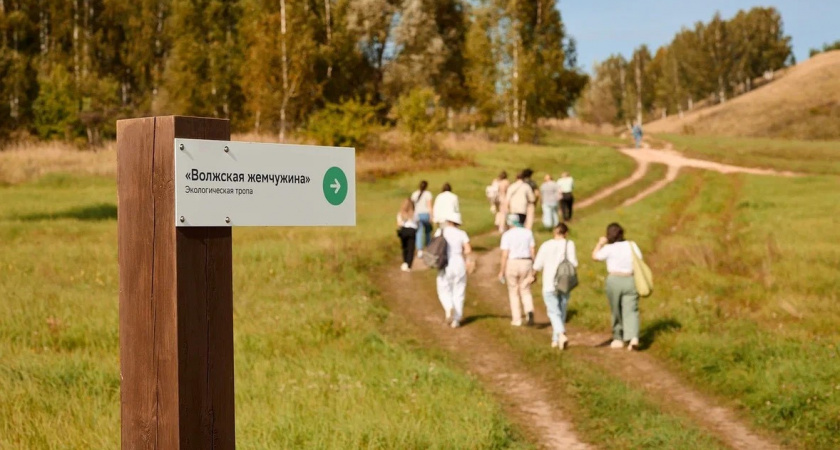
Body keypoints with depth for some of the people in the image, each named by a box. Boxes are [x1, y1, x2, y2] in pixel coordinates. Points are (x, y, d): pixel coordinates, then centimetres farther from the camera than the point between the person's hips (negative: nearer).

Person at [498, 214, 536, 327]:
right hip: (526, 263, 3)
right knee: (525, 291, 11)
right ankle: (529, 311, -15)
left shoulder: (507, 235, -8)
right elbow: (532, 251, 3)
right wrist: (533, 268, 11)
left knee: (513, 292, 11)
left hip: (512, 264, -3)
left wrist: (501, 271, -4)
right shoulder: (528, 232, 3)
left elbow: (505, 255, -11)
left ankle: (516, 319, 10)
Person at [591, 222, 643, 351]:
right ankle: (633, 337, -21)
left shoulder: (609, 248, -7)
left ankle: (618, 339, 21)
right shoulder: (632, 245, 4)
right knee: (631, 311, -2)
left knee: (616, 311, 12)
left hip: (614, 281, -2)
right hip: (631, 281, 2)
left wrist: (600, 243, 17)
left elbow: (595, 256, 4)